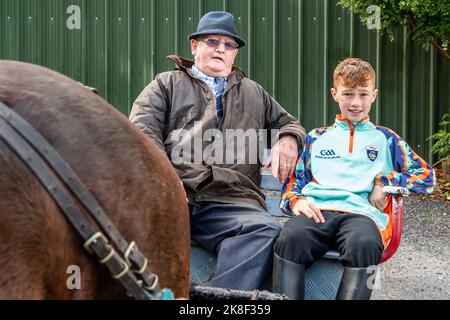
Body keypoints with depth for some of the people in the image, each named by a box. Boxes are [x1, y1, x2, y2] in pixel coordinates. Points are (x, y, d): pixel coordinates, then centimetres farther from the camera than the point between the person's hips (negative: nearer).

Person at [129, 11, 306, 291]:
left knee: (268, 230, -34)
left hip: (232, 202, 2)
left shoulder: (254, 93, 34)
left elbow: (289, 124, 41)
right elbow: (142, 131, 8)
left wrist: (287, 140, 13)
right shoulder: (166, 84, 23)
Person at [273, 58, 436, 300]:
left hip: (363, 212, -1)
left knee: (363, 244, -40)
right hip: (317, 209, 1)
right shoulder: (316, 138, 29)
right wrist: (295, 201, 0)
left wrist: (384, 183, 4)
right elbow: (294, 179, 24)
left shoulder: (385, 138, 26)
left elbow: (426, 175, 21)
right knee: (290, 238, -36)